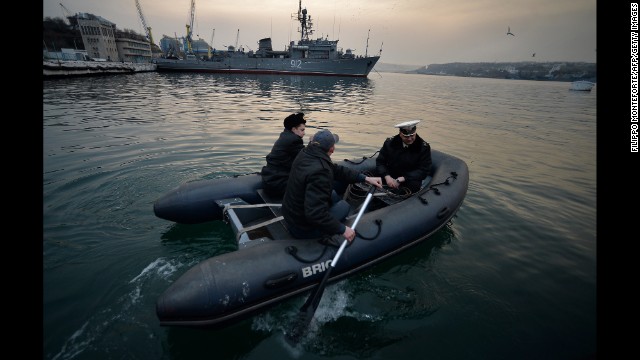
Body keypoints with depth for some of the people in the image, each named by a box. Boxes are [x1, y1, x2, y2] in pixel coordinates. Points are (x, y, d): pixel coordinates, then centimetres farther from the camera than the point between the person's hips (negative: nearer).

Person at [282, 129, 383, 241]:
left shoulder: (305, 154, -7)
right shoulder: (319, 171, -34)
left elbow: (336, 170, 2)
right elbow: (315, 213, -37)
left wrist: (365, 178, 1)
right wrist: (342, 229, -26)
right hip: (303, 228, -7)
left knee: (334, 195, 25)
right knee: (344, 206, 13)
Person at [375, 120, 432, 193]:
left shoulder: (424, 147, -7)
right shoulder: (390, 142, -1)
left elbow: (423, 171, -11)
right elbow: (380, 162, 1)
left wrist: (400, 180, -21)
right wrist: (387, 177, -20)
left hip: (410, 180, -2)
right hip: (390, 178, 2)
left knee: (414, 185, -33)